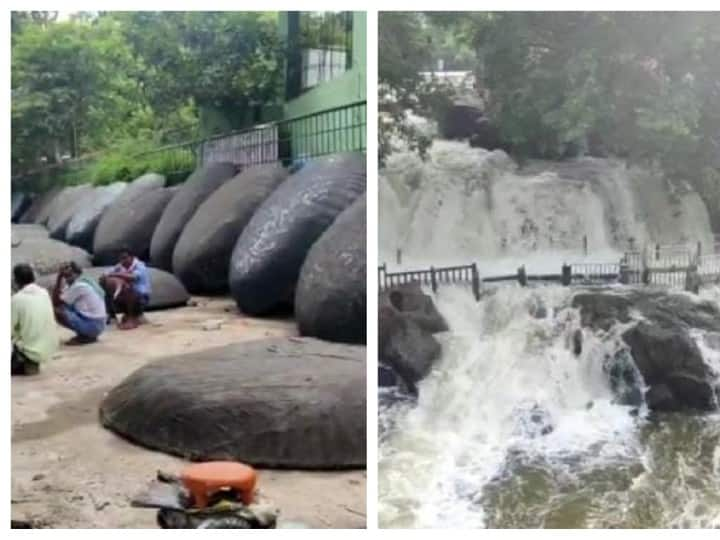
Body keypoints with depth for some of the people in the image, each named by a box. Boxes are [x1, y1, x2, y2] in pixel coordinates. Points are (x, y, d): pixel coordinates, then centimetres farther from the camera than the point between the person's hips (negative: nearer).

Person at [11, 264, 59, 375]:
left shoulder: (17, 298, -13)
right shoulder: (44, 293, 4)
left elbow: (10, 330, -9)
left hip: (31, 351, -6)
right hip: (50, 350, 6)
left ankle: (25, 364, 6)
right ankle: (32, 363, 16)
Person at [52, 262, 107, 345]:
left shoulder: (78, 286, -15)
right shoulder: (86, 282, 13)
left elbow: (56, 303, -12)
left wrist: (59, 277, -10)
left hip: (92, 326, -10)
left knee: (58, 311, -16)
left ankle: (85, 337, -4)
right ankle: (86, 335, 12)